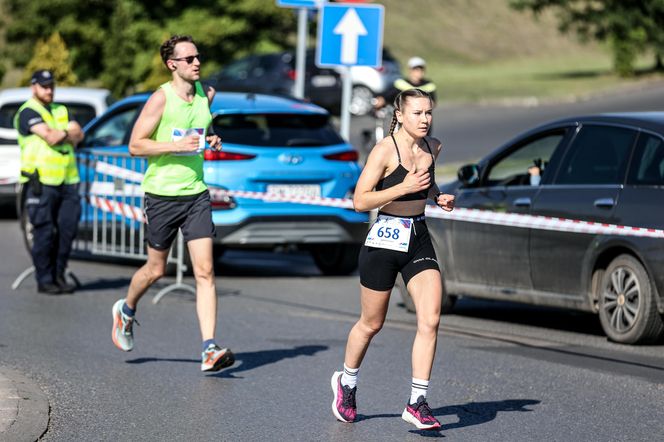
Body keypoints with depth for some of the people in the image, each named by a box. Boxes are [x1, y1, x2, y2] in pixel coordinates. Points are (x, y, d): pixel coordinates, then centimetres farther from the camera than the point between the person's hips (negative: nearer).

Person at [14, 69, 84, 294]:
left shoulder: (61, 111, 21)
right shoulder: (28, 112, -3)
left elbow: (78, 136, 8)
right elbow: (50, 138, -15)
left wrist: (58, 134, -7)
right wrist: (68, 131, 3)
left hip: (67, 180, 7)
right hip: (42, 181, -7)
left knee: (67, 229, 3)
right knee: (45, 232, -5)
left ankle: (58, 275, 12)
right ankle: (44, 280, 1)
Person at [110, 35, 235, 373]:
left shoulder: (206, 94, 7)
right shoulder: (161, 99, -11)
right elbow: (135, 145, -11)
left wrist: (210, 141, 3)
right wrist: (178, 145, -21)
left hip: (196, 193, 4)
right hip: (162, 194, -4)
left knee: (205, 271, -8)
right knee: (156, 270, 10)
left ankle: (209, 350, -13)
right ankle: (126, 310, 42)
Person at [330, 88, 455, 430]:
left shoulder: (432, 147, 5)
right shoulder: (385, 150, -15)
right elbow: (360, 201, -17)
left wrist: (439, 197, 4)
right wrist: (404, 187, -26)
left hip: (419, 240, 5)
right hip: (385, 241, -5)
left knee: (430, 319, -11)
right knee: (371, 324, 10)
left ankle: (417, 402, -7)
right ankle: (347, 383, 36)